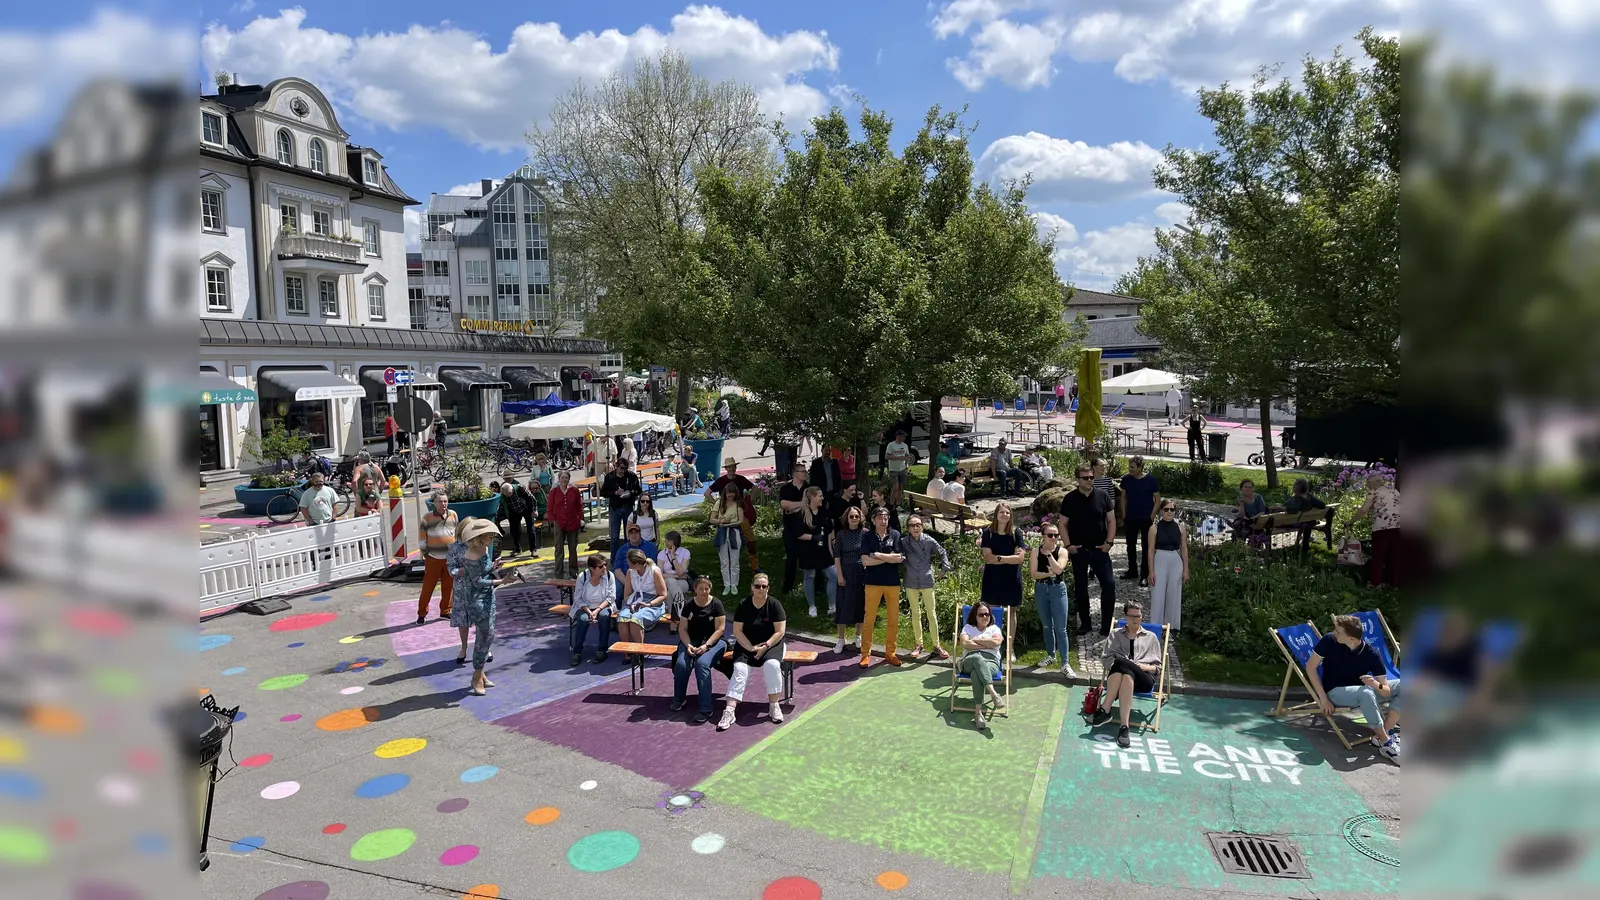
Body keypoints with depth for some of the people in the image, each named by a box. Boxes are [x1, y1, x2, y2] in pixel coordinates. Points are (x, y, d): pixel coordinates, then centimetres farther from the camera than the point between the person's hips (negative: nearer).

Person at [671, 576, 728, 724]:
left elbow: (720, 629, -8)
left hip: (713, 642, -3)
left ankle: (706, 709, -29)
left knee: (702, 663, -34)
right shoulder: (688, 605, 5)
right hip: (692, 641, 3)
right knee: (681, 664, -27)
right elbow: (682, 629, 4)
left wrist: (706, 645, -19)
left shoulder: (716, 604, -4)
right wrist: (688, 645, -14)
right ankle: (678, 699, 0)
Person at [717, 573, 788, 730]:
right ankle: (729, 711, -30)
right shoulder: (743, 605, -1)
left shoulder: (774, 604, -5)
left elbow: (779, 632, -8)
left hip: (771, 643, -1)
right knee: (739, 668, -24)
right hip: (746, 644, 1)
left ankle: (774, 705, -17)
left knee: (772, 664, -31)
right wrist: (751, 648, -16)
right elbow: (737, 630, -4)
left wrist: (765, 647, -18)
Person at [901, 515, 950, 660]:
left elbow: (942, 552, 7)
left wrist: (945, 568, 2)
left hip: (927, 581, -1)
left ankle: (936, 645, 13)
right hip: (911, 582, 1)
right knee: (915, 614, 12)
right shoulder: (904, 542, -8)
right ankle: (919, 644, 24)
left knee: (932, 614, 4)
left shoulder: (929, 541, -7)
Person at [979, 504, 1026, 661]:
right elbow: (987, 557, -12)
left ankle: (1011, 649, 16)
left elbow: (1020, 558, -11)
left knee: (1011, 613, 8)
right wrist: (1011, 558, -14)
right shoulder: (988, 533, -3)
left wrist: (998, 557, -15)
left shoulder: (1016, 533, -2)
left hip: (1012, 579, 0)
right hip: (992, 578, 0)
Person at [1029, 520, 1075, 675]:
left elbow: (1058, 569, -19)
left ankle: (1065, 663, -3)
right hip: (1041, 590, 3)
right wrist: (1049, 573, -18)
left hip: (1058, 590, -2)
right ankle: (1051, 655, 32)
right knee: (1046, 626, 15)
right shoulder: (1035, 552, 0)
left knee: (1060, 628, -5)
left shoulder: (1062, 551, -4)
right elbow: (1033, 573, -7)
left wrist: (1049, 553, -15)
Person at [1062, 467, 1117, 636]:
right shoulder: (1070, 499, -3)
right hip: (1078, 550, 0)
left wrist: (1109, 542, -6)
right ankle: (1084, 622, 20)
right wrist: (1068, 545, -8)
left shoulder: (1102, 496, -1)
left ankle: (1107, 623, 7)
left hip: (1100, 549, 0)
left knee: (1109, 584, -4)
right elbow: (1063, 524, 1)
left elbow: (1111, 520, 4)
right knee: (1080, 587, 8)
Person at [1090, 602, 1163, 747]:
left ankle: (1105, 710, -37)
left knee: (1120, 662, -36)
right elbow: (1105, 659, 14)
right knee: (1126, 674, -39)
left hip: (1144, 679, -1)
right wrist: (1115, 664, -9)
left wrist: (1145, 667, -5)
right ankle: (1124, 726, -42)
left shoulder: (1151, 637, 23)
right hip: (1118, 675, 1)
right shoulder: (1115, 635, 25)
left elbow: (1158, 668, 18)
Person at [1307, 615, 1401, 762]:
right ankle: (1386, 743, -23)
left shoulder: (1371, 654, -15)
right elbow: (1310, 667, -10)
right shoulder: (1330, 640, -17)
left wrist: (1376, 685, -38)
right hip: (1335, 692, -4)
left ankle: (1384, 732, -19)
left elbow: (1386, 691, -13)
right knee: (1366, 693, -36)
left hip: (1360, 690, 4)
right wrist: (1323, 698, -17)